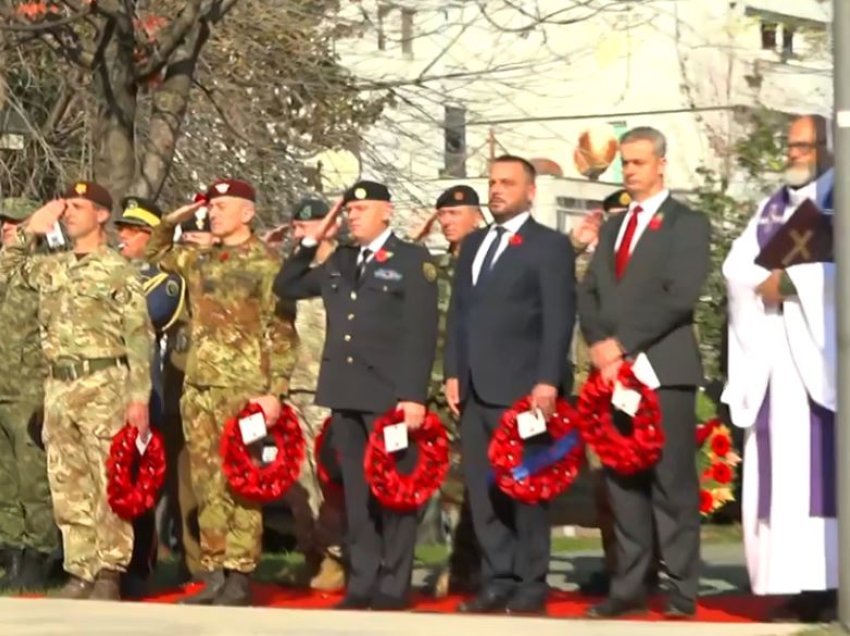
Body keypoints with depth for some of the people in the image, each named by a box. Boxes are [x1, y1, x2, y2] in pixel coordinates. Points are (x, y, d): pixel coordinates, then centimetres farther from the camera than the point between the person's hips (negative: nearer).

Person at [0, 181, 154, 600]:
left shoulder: (118, 271, -4)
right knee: (68, 487, 7)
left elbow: (139, 337, -7)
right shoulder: (51, 268, 13)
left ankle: (108, 575, -2)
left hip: (103, 386, -6)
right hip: (59, 388, 6)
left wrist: (139, 396, -14)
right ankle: (81, 572, 12)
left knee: (110, 485, -5)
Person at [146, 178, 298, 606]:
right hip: (198, 388, 7)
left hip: (243, 390, -7)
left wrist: (275, 391, -13)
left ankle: (239, 579, -1)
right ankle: (214, 574, 13)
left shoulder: (265, 263, -5)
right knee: (207, 486, 8)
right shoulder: (199, 260, 14)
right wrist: (172, 220, 14)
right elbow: (156, 253, 32)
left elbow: (281, 334, -7)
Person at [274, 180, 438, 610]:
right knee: (355, 491, 7)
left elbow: (422, 333, -7)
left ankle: (394, 585, 3)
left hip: (390, 395, -6)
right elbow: (285, 288, 20)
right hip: (345, 394, 6)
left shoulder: (412, 261, -1)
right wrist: (311, 243, 9)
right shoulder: (339, 262, 16)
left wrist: (413, 395, -16)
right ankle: (361, 581, 12)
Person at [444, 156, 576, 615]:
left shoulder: (550, 246, 0)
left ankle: (530, 585, 2)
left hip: (521, 389, -6)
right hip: (475, 389, 6)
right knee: (482, 491, 5)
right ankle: (497, 581, 10)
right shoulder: (473, 245, 20)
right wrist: (453, 373, 9)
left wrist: (548, 382, -15)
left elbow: (559, 318, -7)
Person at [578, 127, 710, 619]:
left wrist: (623, 342, -14)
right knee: (623, 482, 3)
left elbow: (680, 295, -11)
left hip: (663, 367, -6)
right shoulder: (612, 228, 22)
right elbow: (590, 294, 15)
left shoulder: (687, 224, 1)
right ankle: (630, 587, 5)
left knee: (672, 482, -6)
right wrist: (600, 344, -5)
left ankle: (683, 589, -4)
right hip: (615, 369, 6)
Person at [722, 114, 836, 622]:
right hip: (773, 359, 6)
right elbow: (737, 267, 13)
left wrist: (790, 279, -13)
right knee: (779, 470, 0)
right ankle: (797, 585, 1)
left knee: (822, 466, -12)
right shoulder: (772, 208, 21)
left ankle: (831, 585, -13)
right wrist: (766, 283, -6)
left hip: (821, 356, -6)